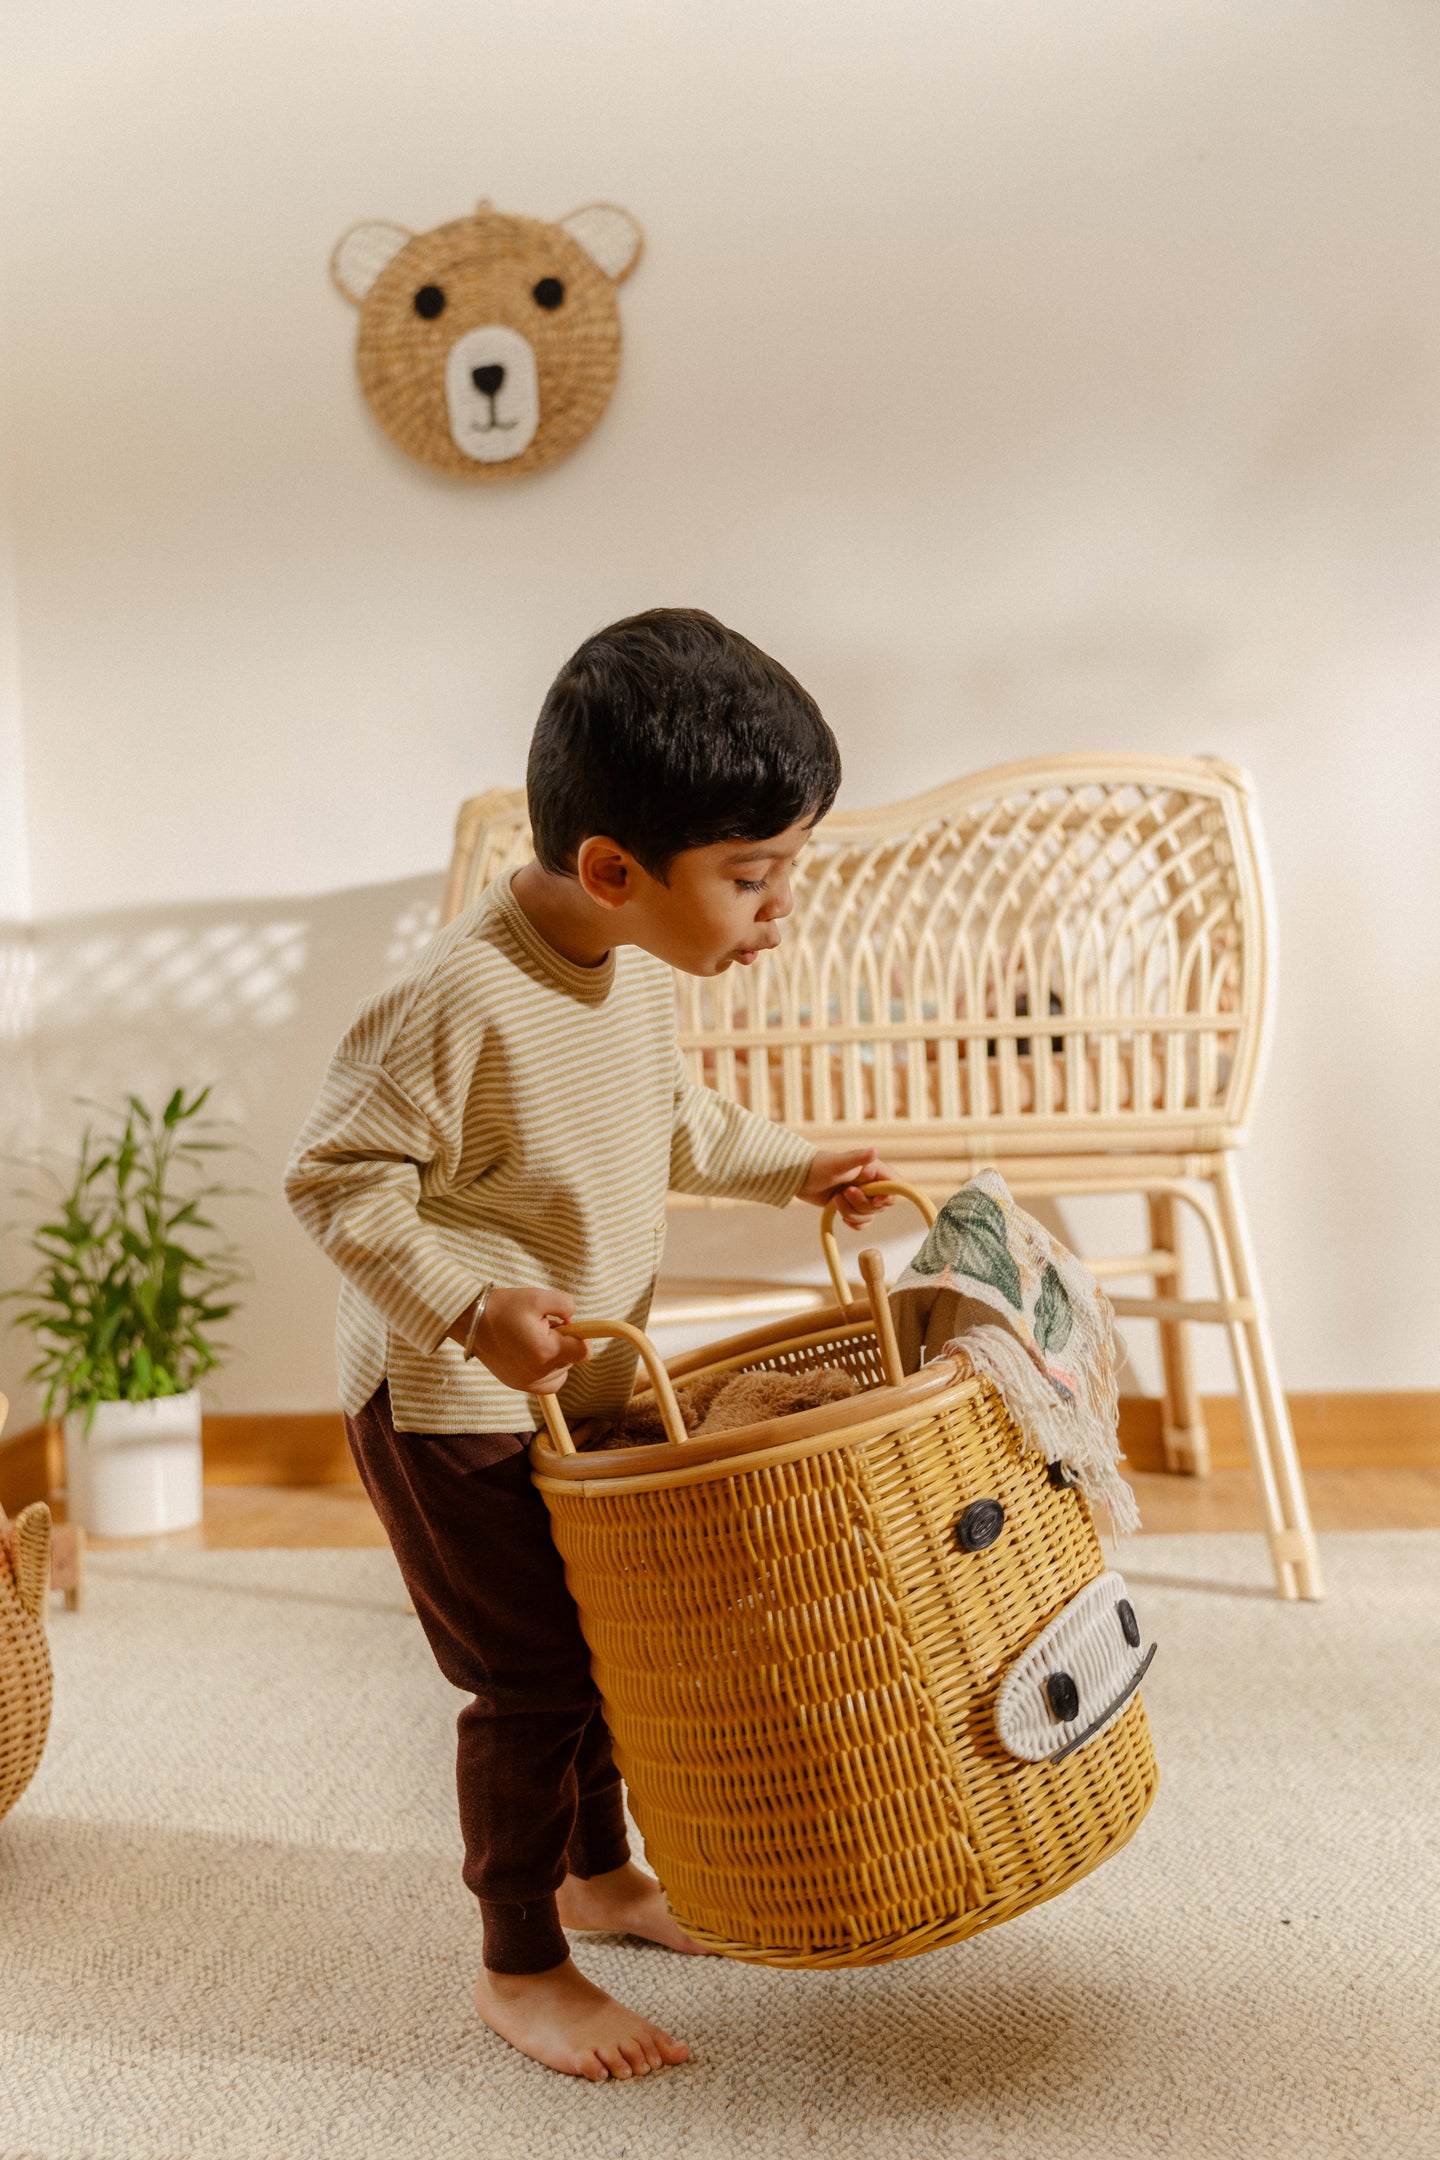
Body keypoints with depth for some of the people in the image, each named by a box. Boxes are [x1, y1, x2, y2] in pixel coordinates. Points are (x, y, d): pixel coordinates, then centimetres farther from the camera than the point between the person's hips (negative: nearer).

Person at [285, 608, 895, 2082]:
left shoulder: (638, 965, -1)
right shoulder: (460, 999, -28)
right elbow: (335, 1180, -24)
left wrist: (792, 1167, 11)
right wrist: (471, 1308, -32)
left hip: (577, 1392, 8)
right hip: (449, 1409, -8)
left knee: (599, 1637, 20)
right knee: (531, 1682, 1)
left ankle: (597, 1872, 43)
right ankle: (518, 1970, 22)